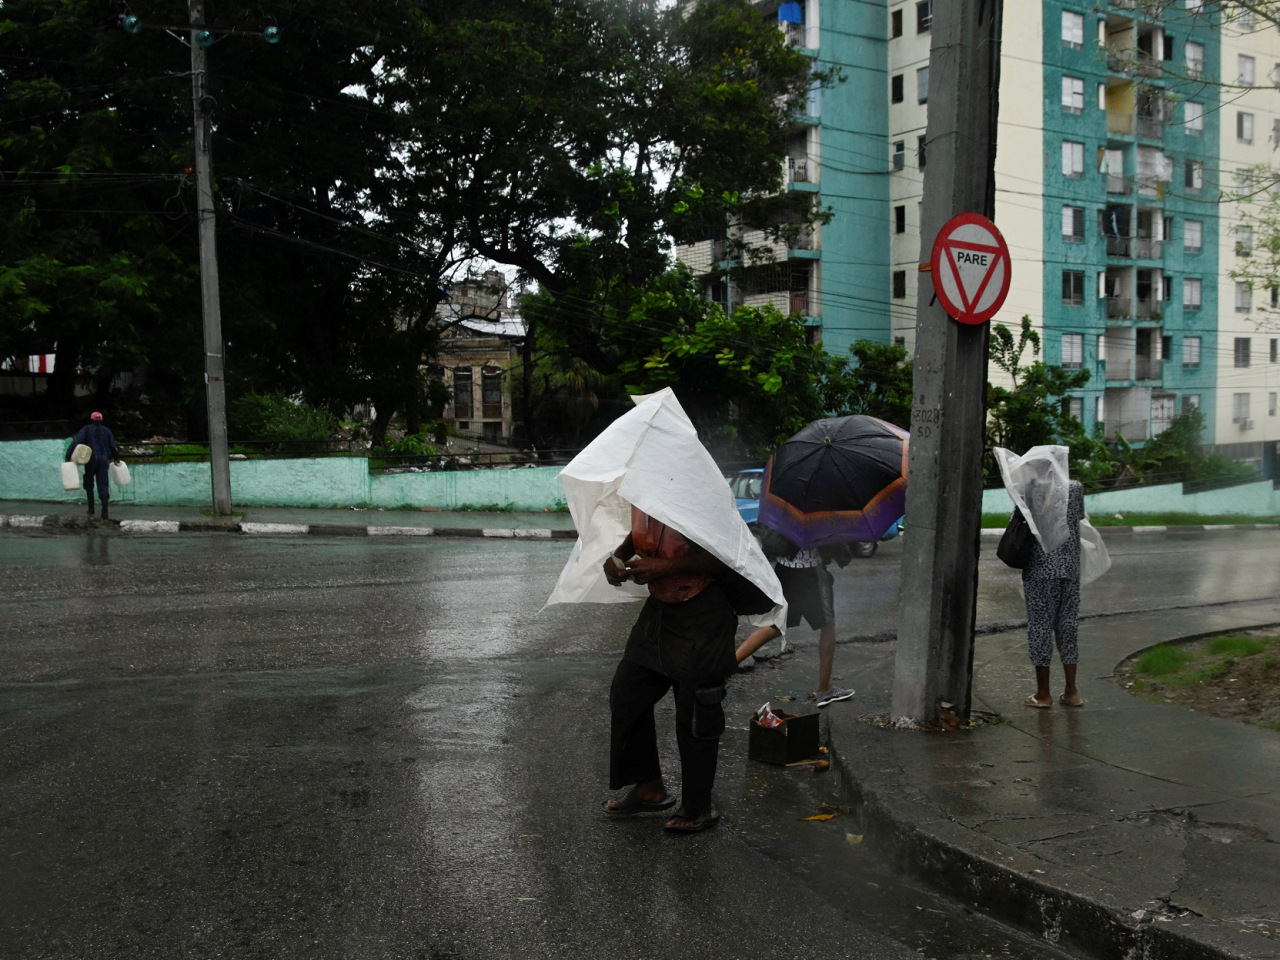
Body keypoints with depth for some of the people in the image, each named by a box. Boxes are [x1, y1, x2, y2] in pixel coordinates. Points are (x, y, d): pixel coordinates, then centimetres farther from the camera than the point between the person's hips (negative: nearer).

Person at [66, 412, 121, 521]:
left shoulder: (86, 429, 1)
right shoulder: (106, 431, 9)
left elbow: (76, 442, -12)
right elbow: (113, 446, 12)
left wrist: (68, 455, -14)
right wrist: (117, 458, 28)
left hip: (90, 460, -2)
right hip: (103, 461, 2)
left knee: (89, 485, 16)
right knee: (103, 486, 0)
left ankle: (91, 510, 15)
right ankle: (105, 513, -10)